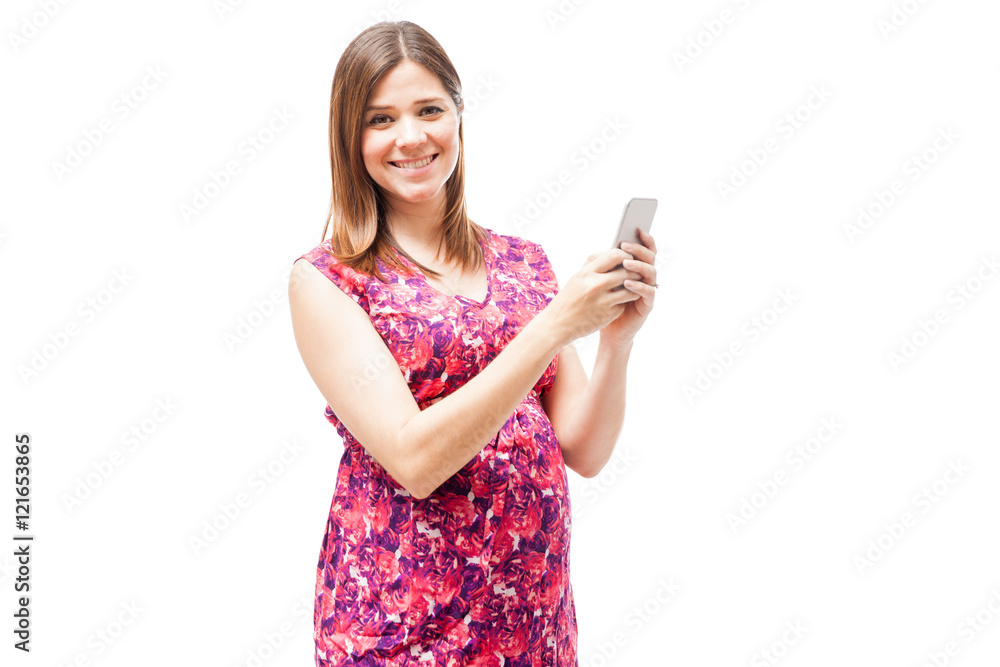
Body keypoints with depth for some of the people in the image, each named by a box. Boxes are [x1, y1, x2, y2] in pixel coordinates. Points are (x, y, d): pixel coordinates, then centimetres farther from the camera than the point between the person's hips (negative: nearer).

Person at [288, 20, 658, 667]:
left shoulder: (526, 262, 4)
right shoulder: (324, 280, -7)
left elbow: (586, 451, 2)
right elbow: (413, 458, -18)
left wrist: (618, 336, -14)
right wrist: (556, 324, -22)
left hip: (537, 603, 4)